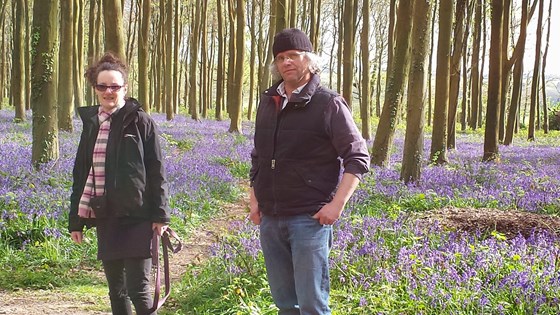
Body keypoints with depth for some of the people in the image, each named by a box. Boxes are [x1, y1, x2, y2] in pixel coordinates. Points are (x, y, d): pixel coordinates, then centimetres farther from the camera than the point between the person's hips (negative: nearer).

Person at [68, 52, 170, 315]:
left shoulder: (140, 121, -4)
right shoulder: (91, 123, 12)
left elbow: (156, 171, -6)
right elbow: (81, 174, 15)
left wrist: (160, 215, -10)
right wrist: (75, 220, 14)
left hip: (136, 217, -6)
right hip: (105, 217, 6)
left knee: (138, 289, -8)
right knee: (116, 289, 12)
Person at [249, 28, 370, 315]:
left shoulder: (328, 103, -6)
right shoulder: (268, 102, 13)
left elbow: (358, 159, -7)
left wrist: (337, 205, -15)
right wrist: (254, 199, 13)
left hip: (310, 219, -6)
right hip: (270, 220, 6)